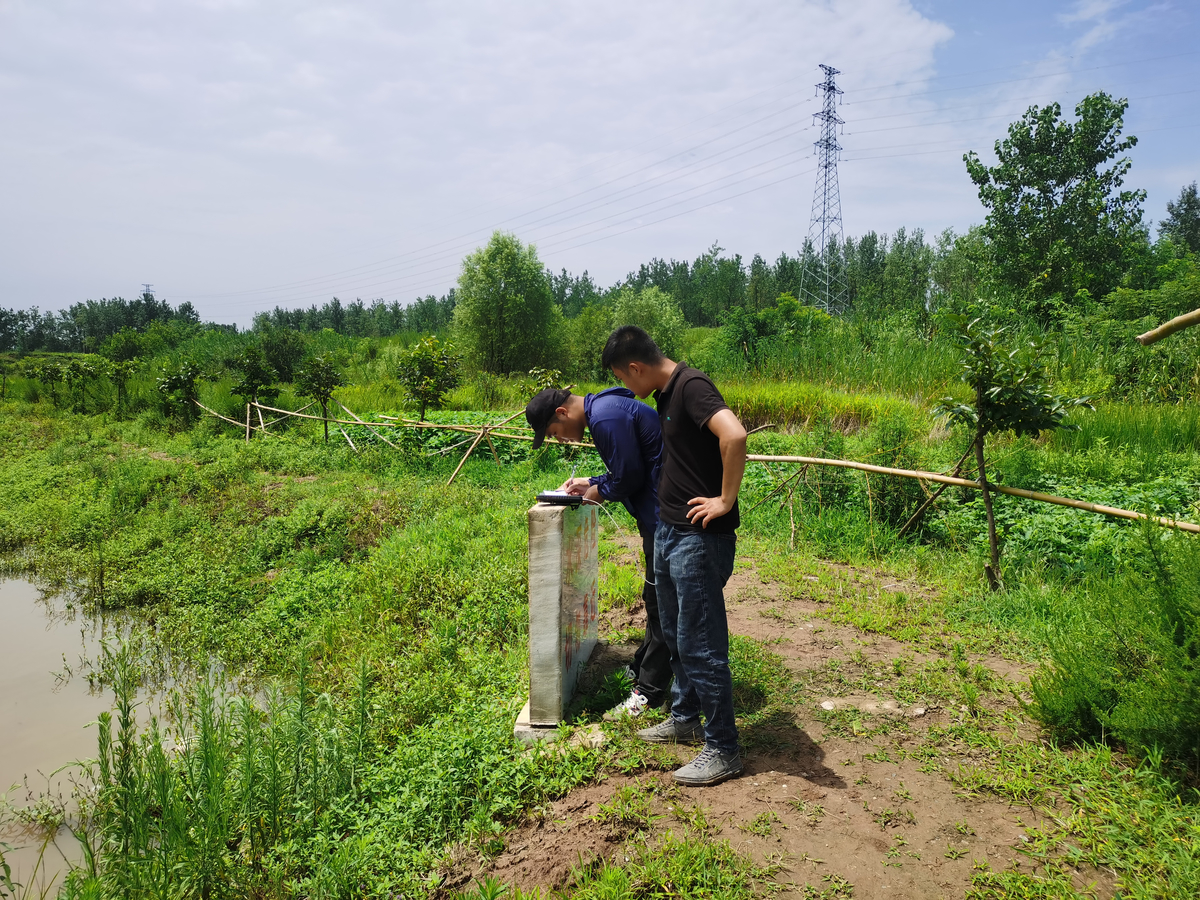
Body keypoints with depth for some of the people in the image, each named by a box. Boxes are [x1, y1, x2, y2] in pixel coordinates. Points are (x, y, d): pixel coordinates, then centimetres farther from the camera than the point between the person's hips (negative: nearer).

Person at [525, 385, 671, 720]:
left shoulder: (606, 418, -19)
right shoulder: (603, 409, 15)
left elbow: (629, 476, -19)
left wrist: (599, 492, -1)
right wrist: (590, 483, 12)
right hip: (659, 510, 11)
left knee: (659, 599, -3)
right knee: (657, 597, 20)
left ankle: (649, 694, 6)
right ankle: (643, 667, 36)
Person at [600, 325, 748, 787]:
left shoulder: (692, 386, -19)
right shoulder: (665, 393, 12)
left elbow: (734, 435, -36)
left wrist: (726, 501, -25)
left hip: (699, 539, -10)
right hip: (668, 530, 10)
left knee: (700, 644, -1)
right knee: (675, 635, 21)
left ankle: (723, 749, 13)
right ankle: (685, 718, 39)